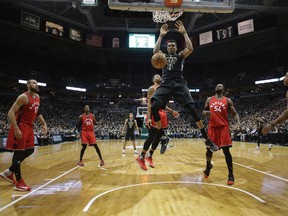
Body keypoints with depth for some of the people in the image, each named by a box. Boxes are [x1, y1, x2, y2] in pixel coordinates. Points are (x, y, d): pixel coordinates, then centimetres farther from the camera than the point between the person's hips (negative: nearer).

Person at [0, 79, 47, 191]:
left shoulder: (37, 97, 10)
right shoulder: (24, 97, -17)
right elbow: (11, 113, -21)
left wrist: (44, 124, 12)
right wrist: (16, 129, -27)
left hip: (29, 126, 9)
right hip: (21, 126, -9)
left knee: (30, 150, 13)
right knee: (19, 152, -2)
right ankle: (19, 182, 9)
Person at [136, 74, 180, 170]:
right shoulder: (152, 88, -4)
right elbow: (149, 103, -14)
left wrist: (172, 111, 16)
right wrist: (149, 117, -24)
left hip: (162, 116, 8)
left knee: (158, 137, 6)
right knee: (151, 137, -8)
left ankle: (149, 155, 20)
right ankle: (141, 157, 5)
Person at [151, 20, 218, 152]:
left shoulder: (180, 56, 20)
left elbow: (190, 49, -2)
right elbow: (155, 51, 0)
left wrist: (184, 33, 3)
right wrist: (161, 35, 5)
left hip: (179, 84, -1)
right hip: (165, 84, 1)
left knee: (192, 109, -16)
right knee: (154, 107, -21)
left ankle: (207, 139, -9)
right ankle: (163, 136, -4)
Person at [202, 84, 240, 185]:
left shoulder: (228, 100, 7)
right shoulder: (209, 99, 11)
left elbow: (234, 113, 4)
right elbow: (203, 112, 16)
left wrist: (238, 122, -15)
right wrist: (206, 113, -9)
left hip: (224, 127, -2)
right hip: (212, 127, 2)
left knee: (226, 151, -5)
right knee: (209, 149, 10)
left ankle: (231, 174, 6)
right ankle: (208, 166, 37)